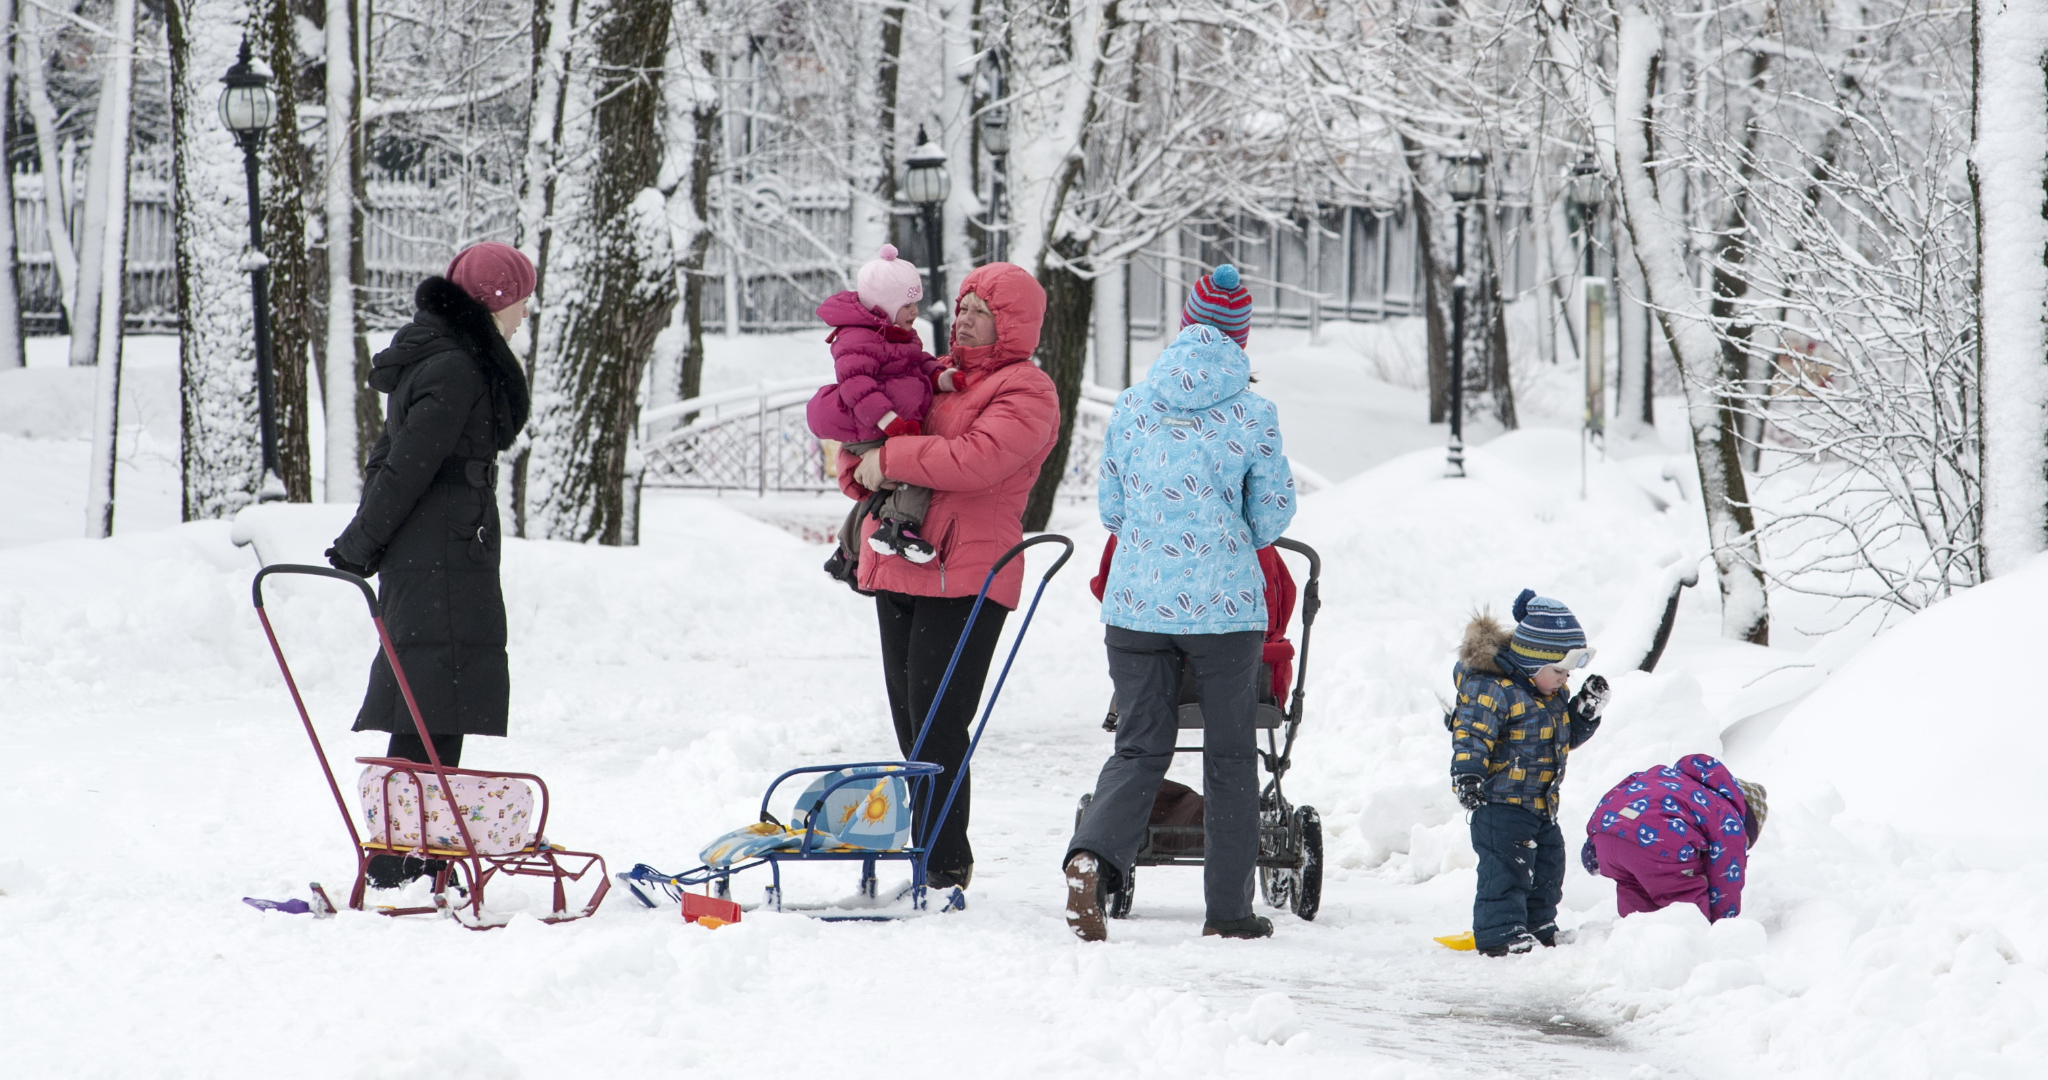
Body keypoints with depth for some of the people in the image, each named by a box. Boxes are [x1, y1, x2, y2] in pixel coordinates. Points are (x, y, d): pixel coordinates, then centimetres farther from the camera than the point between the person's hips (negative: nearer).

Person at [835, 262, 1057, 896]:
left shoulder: (1025, 391, -4)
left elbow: (976, 459, -20)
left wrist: (891, 458, -15)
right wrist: (861, 470, 2)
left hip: (966, 577, -8)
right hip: (899, 568, 8)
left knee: (937, 719, -12)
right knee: (909, 716, 9)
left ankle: (943, 862, -8)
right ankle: (932, 856, 16)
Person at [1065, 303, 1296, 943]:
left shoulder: (1132, 407, 5)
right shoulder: (1252, 416, -3)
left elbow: (1110, 507, 11)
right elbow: (1271, 517, 3)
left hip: (1135, 602, 2)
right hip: (1224, 603, -2)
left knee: (1140, 748, 8)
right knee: (1229, 755, 10)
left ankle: (1092, 856, -19)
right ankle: (1227, 909, 13)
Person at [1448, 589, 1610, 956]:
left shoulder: (1551, 696, 11)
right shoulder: (1493, 691, -19)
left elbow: (1568, 736, 23)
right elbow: (1472, 734, -26)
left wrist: (1587, 710, 7)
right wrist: (1467, 775, -38)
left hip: (1541, 803, 9)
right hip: (1501, 802, -9)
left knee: (1547, 864, 16)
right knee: (1506, 867, -11)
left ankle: (1538, 927, 28)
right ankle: (1501, 933, -6)